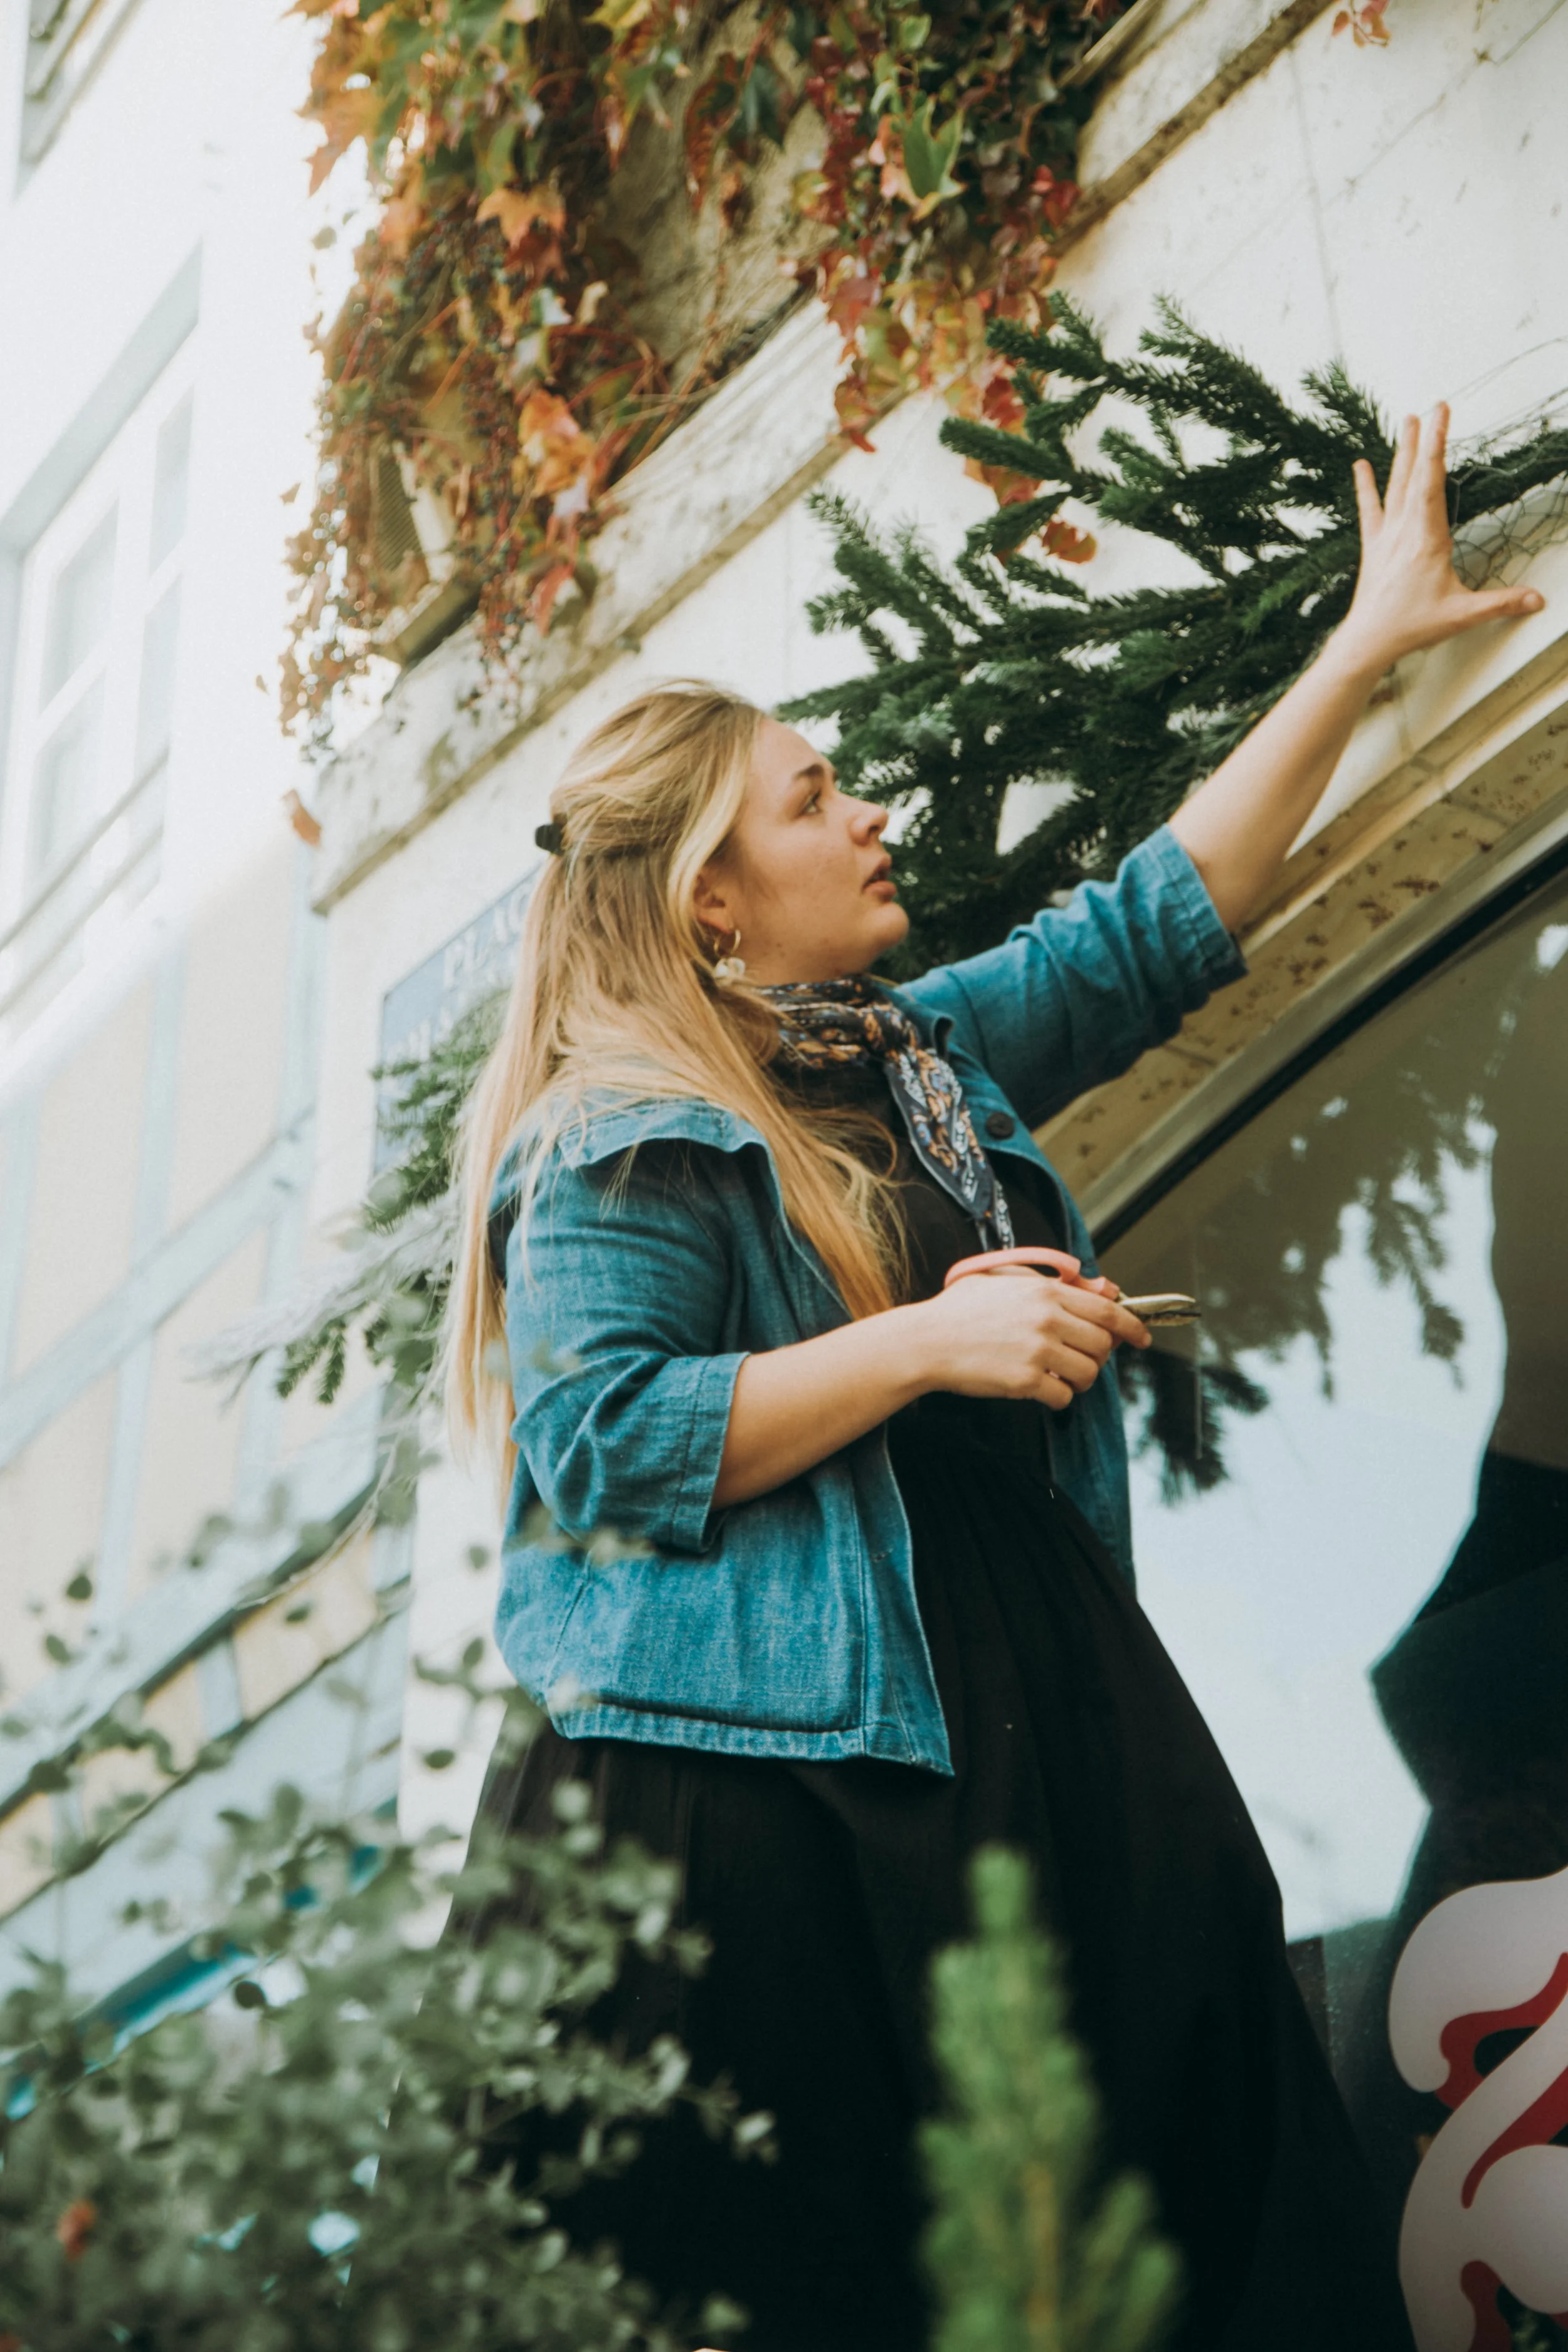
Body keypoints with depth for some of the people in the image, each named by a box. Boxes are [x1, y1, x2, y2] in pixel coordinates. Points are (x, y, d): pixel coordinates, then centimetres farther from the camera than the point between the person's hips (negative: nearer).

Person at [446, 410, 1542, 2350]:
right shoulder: (625, 1144, -7)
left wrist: (1369, 645, 22)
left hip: (1026, 1710, 8)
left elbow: (1154, 927, 22)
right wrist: (928, 1342, -18)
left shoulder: (928, 1053, 18)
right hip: (767, 1775, -8)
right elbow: (599, 1446, -17)